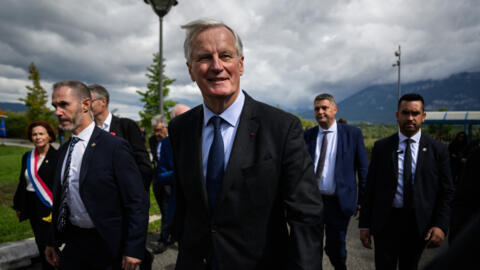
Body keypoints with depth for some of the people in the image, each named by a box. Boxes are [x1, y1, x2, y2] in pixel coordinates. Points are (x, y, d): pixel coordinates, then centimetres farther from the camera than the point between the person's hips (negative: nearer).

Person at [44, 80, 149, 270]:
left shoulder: (115, 147, -17)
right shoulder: (63, 151, 6)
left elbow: (137, 203, -18)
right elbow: (59, 199, 13)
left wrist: (133, 250, -19)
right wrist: (53, 242, 13)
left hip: (107, 247, -6)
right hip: (72, 243, 6)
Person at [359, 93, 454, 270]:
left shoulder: (437, 150, 1)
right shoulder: (381, 147, 1)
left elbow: (446, 192, 2)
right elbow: (370, 187, 1)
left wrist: (441, 225, -9)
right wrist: (364, 224, -1)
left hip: (418, 224, 1)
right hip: (385, 222, 0)